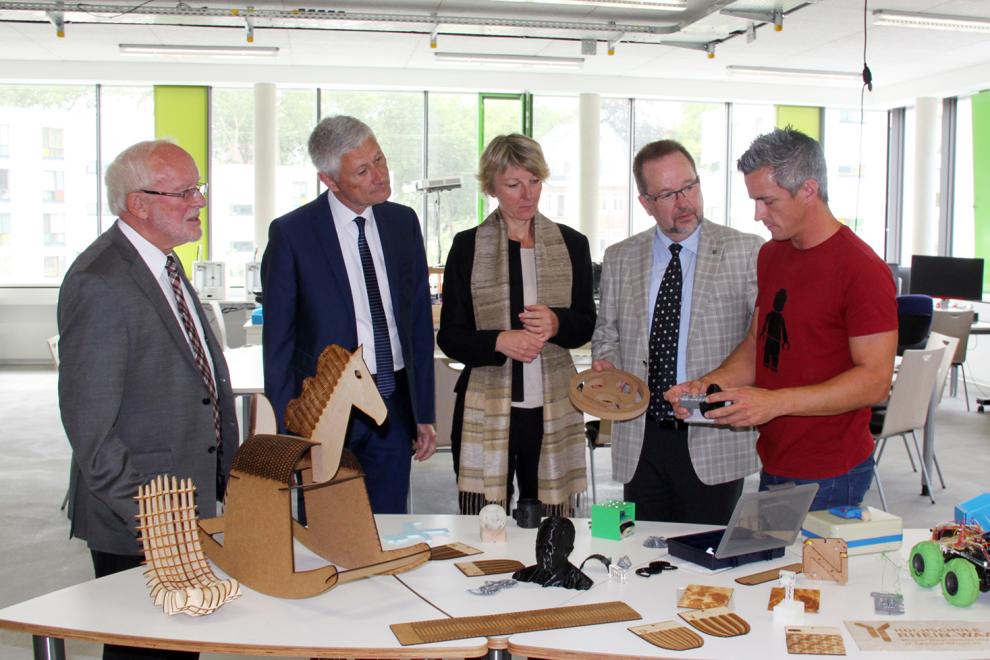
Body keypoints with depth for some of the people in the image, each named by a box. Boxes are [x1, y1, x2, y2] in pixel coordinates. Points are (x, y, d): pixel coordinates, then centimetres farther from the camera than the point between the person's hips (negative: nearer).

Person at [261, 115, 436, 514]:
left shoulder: (403, 222, 5)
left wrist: (424, 414, 9)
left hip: (394, 407, 4)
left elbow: (420, 322, 10)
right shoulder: (291, 233, -8)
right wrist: (284, 431, -5)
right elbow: (278, 341, -4)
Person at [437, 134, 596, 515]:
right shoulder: (467, 247, 3)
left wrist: (557, 323, -10)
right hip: (486, 409, -1)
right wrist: (500, 341, -16)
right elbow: (449, 337, 2)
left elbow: (586, 325, 12)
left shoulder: (571, 244, 9)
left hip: (553, 408, 2)